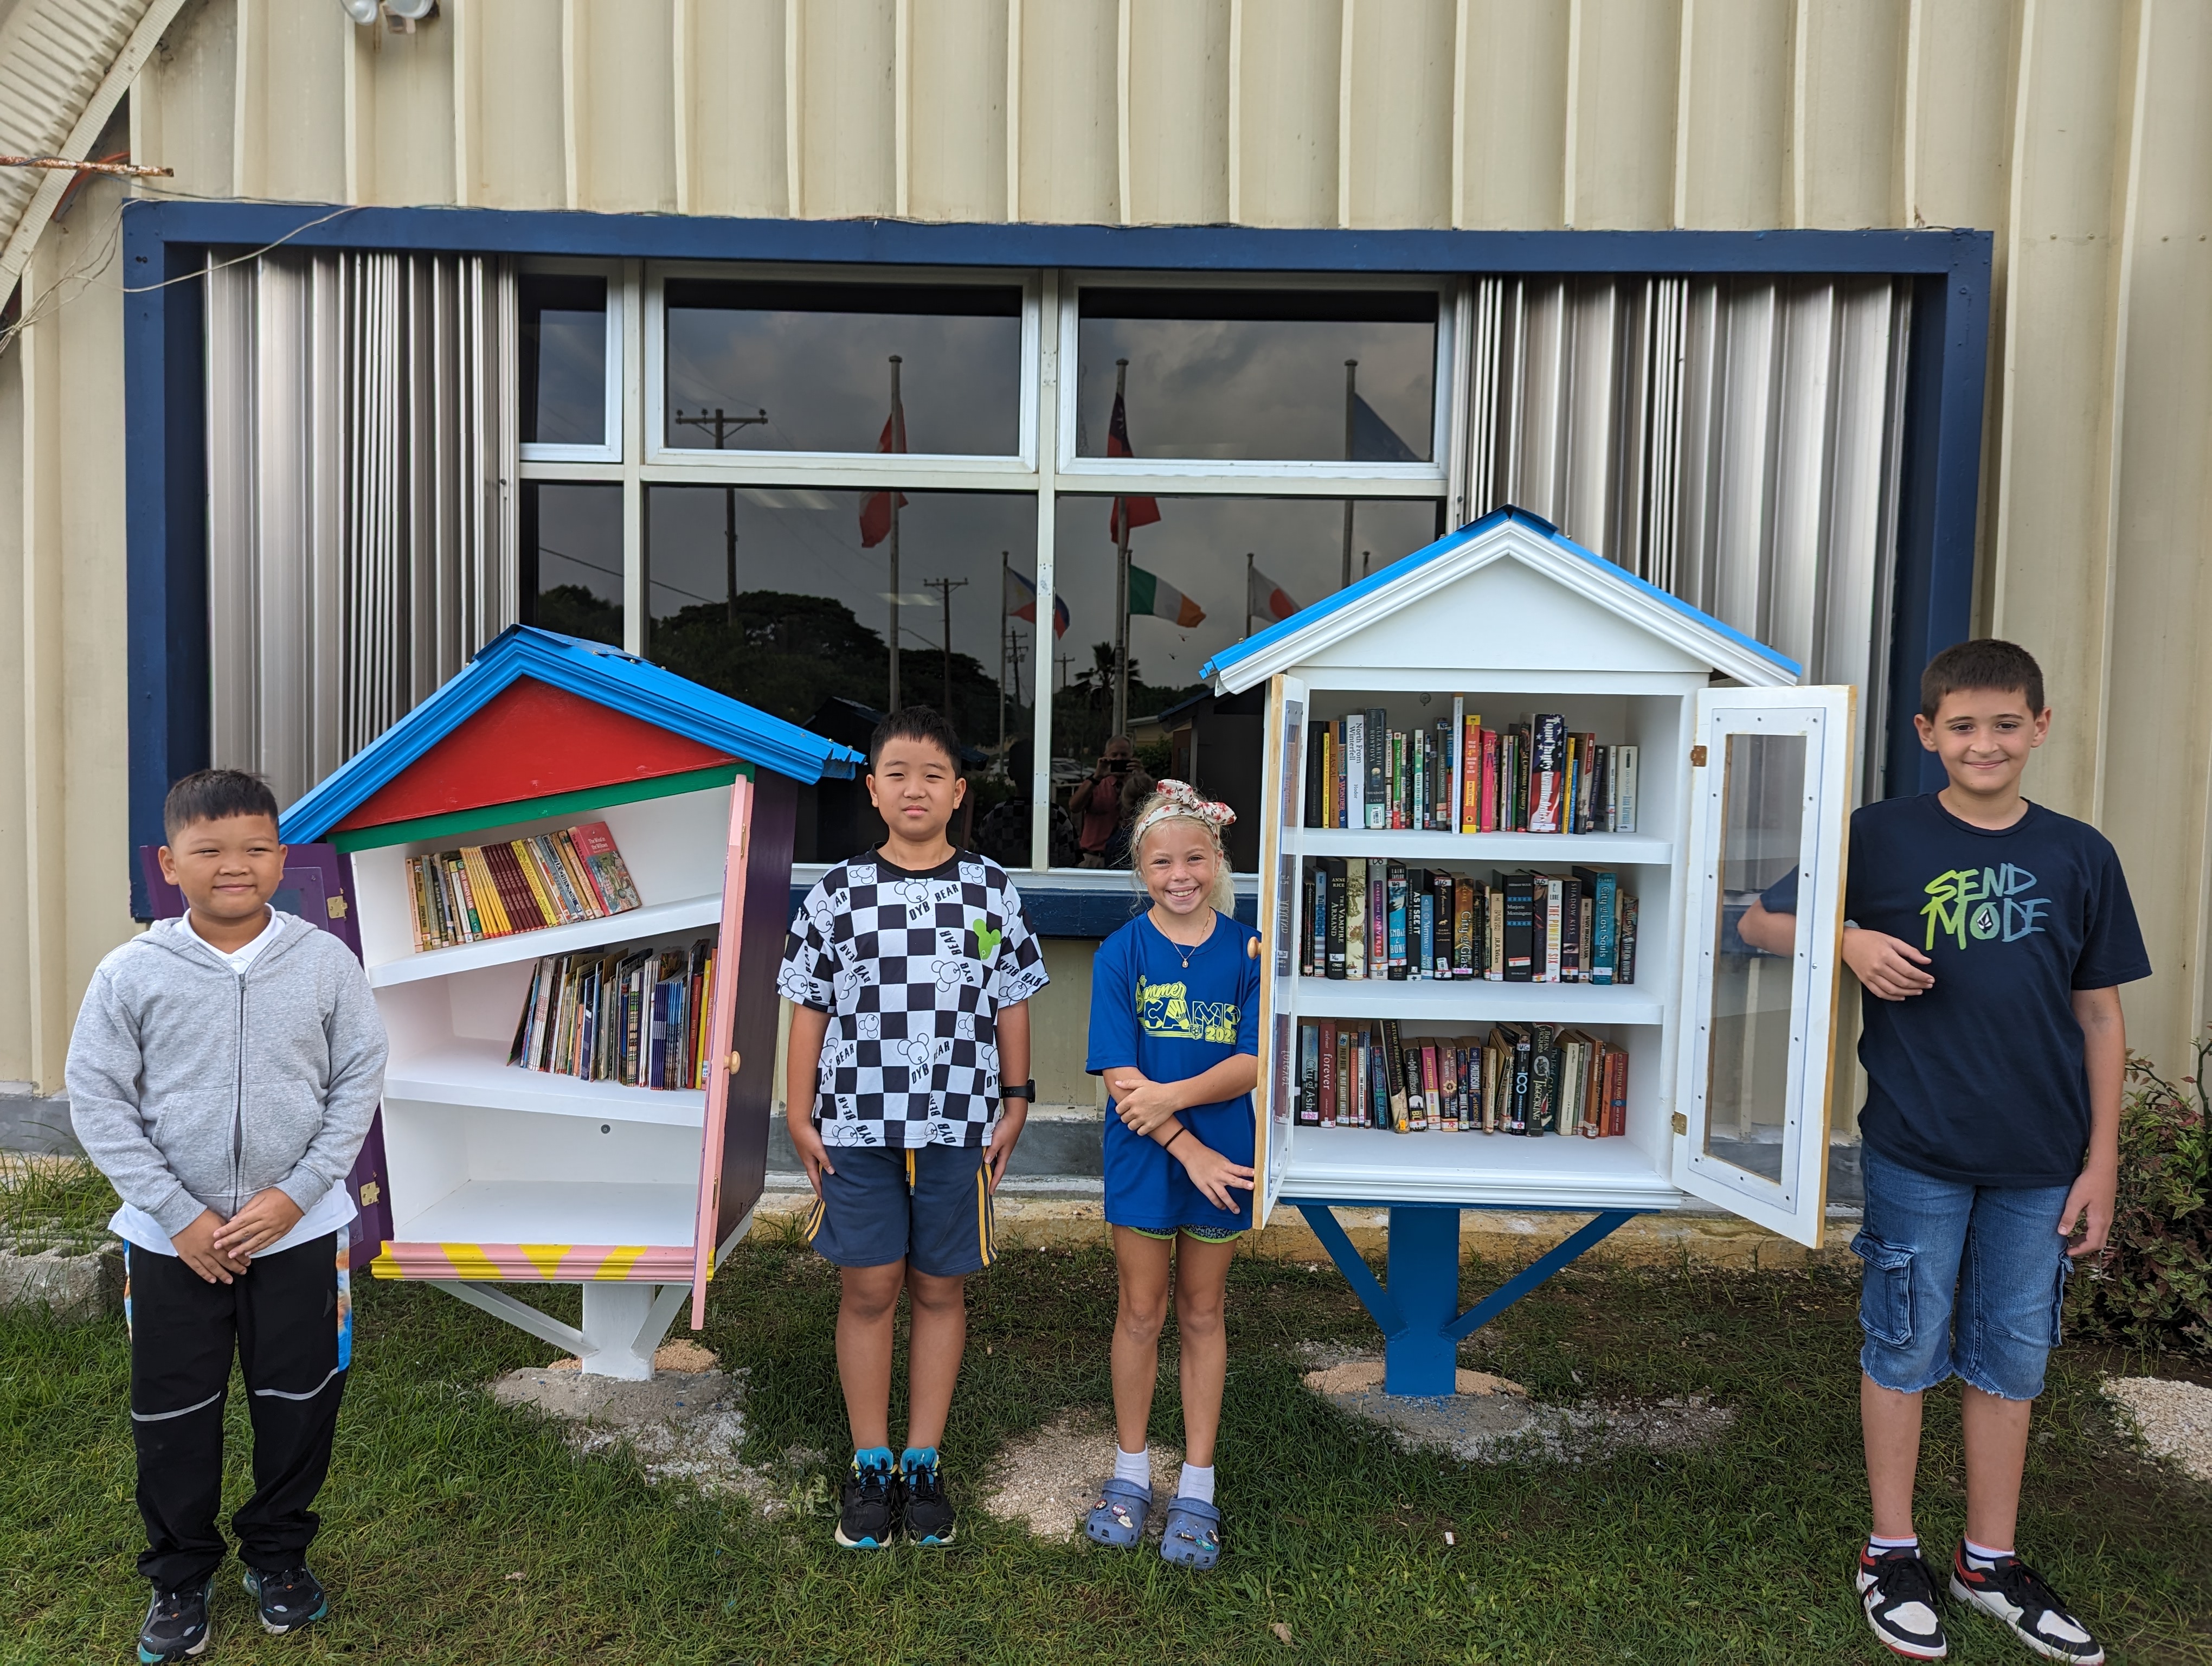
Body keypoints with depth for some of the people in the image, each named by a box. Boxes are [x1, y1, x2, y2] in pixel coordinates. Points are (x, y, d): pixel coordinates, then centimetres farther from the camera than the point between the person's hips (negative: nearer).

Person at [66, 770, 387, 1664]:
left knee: (299, 1403, 13)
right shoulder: (130, 974, -9)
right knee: (173, 1416, 13)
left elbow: (359, 1082, -4)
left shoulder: (326, 963, -8)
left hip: (300, 1232, 0)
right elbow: (97, 1098, -6)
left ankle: (277, 1554, 36)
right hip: (171, 1241, 0)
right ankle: (180, 1574, 35)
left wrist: (296, 1194, -12)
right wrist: (180, 1216, -11)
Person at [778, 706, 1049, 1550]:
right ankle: (871, 1467, 23)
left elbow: (1012, 1005, 7)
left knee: (939, 1290, 10)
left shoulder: (992, 891, 2)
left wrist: (1015, 1103, 5)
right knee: (869, 1291, 7)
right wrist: (798, 1115, 1)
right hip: (857, 1127, 0)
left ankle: (923, 1464, 25)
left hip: (958, 1126, 1)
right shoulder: (839, 892, 0)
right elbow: (809, 1009, 4)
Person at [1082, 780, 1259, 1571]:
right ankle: (1131, 1472, 30)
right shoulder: (1122, 953, -7)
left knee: (1202, 1314, 13)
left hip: (1222, 1158, 1)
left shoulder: (1247, 950, -4)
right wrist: (1189, 1149, -19)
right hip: (1143, 1158, 0)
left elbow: (1253, 1063, -10)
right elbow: (1120, 1075, -12)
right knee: (1140, 1313, 11)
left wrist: (1173, 1096, -22)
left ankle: (1197, 1486, 26)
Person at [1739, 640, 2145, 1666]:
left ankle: (1990, 1561, 32)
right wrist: (1852, 940, -19)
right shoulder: (1882, 837, -5)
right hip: (1917, 1152, -3)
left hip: (2040, 1160, 3)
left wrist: (2101, 1162, 3)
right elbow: (1760, 924, 0)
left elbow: (2100, 1016, 6)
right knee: (1906, 1349, 8)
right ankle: (1891, 1553, 26)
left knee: (2012, 1357, 14)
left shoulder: (2079, 856, 2)